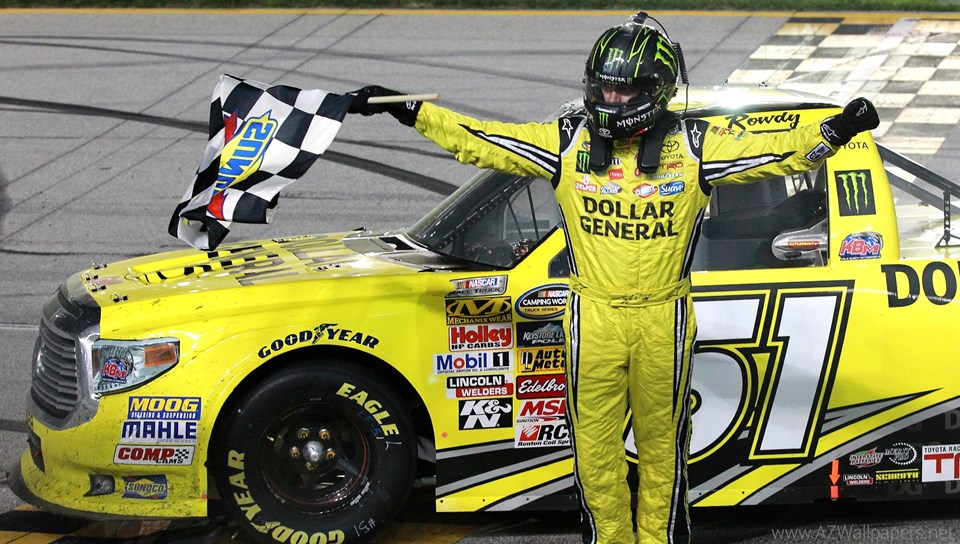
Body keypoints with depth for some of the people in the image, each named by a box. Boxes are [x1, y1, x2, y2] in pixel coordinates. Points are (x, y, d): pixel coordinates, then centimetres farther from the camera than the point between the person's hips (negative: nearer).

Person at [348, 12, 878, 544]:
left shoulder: (694, 146, -4)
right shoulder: (567, 142, -2)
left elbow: (780, 151, -5)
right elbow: (478, 141, 1)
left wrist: (835, 131, -20)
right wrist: (408, 111, -2)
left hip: (663, 318, -1)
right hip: (592, 317, 1)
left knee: (661, 441, 11)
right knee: (594, 442, 6)